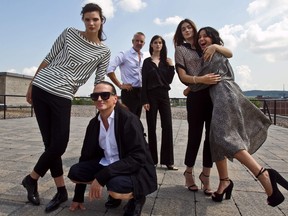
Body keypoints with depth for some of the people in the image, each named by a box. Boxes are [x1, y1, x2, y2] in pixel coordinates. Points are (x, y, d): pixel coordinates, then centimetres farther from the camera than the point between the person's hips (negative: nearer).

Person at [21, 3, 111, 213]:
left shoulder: (104, 52, 4)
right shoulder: (69, 33, 4)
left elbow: (100, 82, 3)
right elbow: (48, 59, 9)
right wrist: (31, 84, 11)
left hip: (63, 96, 0)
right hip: (41, 88, 0)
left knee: (58, 145, -7)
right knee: (53, 144, -2)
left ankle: (31, 179, 22)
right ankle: (61, 191, 15)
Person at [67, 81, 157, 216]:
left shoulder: (129, 119, -20)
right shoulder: (94, 123, 0)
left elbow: (138, 158, -27)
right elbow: (87, 155, 5)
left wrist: (101, 176, -31)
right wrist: (78, 197, 10)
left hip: (134, 169, -6)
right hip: (107, 165, 7)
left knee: (116, 187, -35)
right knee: (74, 172, -9)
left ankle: (137, 196, 2)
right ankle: (114, 190, 11)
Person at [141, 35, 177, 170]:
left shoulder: (165, 61, 13)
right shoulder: (147, 62, 5)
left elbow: (169, 80, 8)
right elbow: (144, 82, -2)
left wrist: (171, 67, -4)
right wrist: (144, 100, -10)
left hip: (164, 95, 3)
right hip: (151, 96, -3)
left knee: (167, 127, -3)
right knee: (152, 128, 1)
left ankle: (168, 160, 3)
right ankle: (152, 160, 10)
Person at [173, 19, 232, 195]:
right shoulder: (180, 49, 9)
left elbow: (230, 54, 12)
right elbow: (183, 76, -3)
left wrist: (215, 46, -7)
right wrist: (202, 79, -18)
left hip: (214, 94, 4)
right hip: (196, 96, -3)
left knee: (213, 135, 3)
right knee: (195, 136, 1)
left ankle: (206, 175, 15)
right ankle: (189, 172, 21)